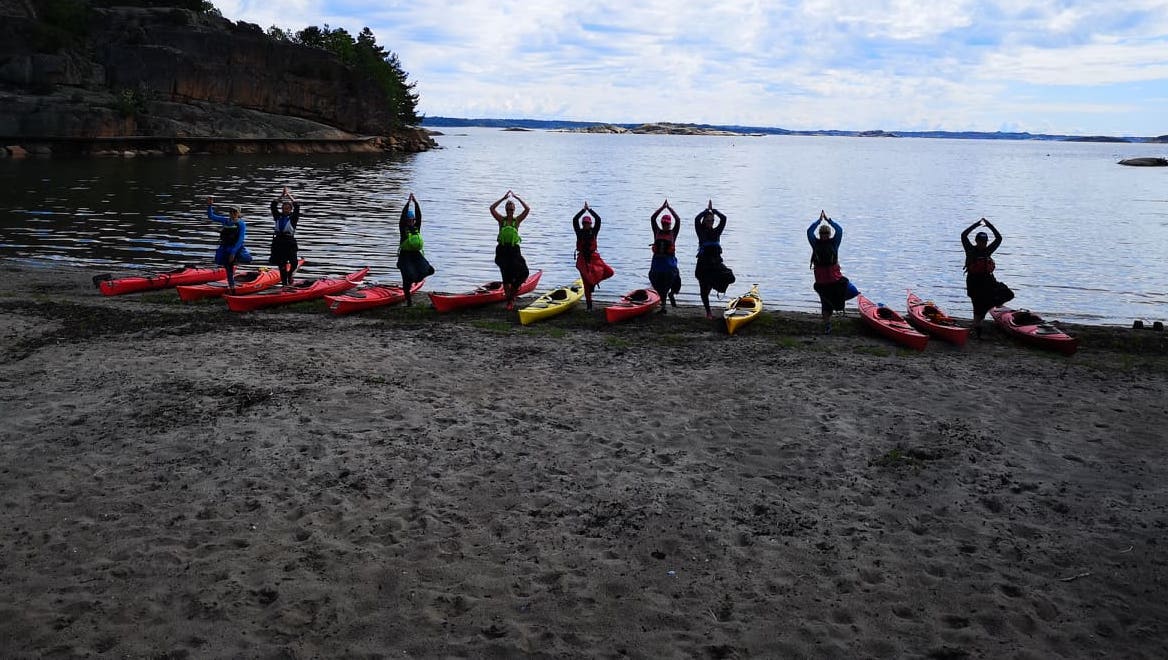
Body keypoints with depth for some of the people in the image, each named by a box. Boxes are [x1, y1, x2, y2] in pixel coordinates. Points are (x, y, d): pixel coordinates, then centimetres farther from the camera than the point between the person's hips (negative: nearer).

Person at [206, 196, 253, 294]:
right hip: (225, 249, 4)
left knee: (247, 259, -32)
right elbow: (211, 216, 13)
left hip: (237, 248, -4)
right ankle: (232, 288, 19)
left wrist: (233, 253, -20)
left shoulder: (241, 224, -7)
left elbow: (240, 240, -14)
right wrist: (210, 206, -3)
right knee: (228, 270, 8)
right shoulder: (225, 221, 8)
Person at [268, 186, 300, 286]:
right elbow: (273, 205, 6)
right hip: (278, 242, 3)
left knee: (293, 263, -17)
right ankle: (284, 282, 14)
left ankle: (289, 274, 11)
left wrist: (289, 195, -3)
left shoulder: (293, 217, 2)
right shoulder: (278, 216, 11)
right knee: (281, 263, 7)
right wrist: (282, 196, 4)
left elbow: (297, 206, -8)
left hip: (290, 242, -3)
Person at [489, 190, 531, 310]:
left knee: (524, 272, -15)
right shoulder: (501, 220, 6)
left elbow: (527, 209, -4)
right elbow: (492, 208, -7)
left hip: (514, 250, 0)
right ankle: (509, 300, 7)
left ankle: (513, 291, 8)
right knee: (506, 276, 0)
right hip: (502, 250, 0)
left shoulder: (517, 220, 6)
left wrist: (517, 198, -2)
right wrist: (503, 198, -5)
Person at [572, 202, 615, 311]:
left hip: (593, 257, 1)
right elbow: (575, 220, -9)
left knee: (609, 272, -18)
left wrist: (589, 210, -5)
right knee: (586, 283, 0)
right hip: (583, 259, -1)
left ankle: (594, 281, 6)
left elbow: (598, 219, -7)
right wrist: (584, 210, -7)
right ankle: (589, 305, 7)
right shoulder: (579, 232, 4)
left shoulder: (594, 231, 4)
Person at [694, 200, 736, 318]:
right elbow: (696, 219, -15)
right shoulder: (701, 232, 1)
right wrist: (707, 210, -3)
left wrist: (713, 210, 3)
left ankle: (716, 284, 11)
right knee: (704, 289, 2)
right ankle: (708, 312, 15)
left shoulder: (717, 232, 7)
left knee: (730, 278, -22)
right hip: (703, 264, -2)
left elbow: (723, 218, -3)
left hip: (716, 262, 2)